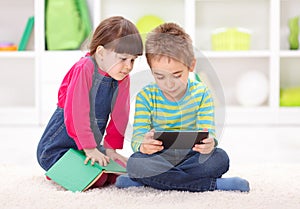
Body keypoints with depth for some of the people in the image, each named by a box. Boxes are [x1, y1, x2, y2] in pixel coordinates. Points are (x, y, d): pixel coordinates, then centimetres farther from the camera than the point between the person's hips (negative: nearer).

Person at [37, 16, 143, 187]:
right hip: (57, 147, -8)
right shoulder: (84, 68, -22)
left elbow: (119, 115, 7)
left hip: (92, 145, 8)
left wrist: (110, 148, 2)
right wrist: (90, 149, -25)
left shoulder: (123, 78, 1)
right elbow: (77, 112, -26)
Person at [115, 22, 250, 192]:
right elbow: (138, 136, -12)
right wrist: (143, 145, -39)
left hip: (191, 156, 2)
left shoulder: (202, 93, -3)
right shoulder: (146, 96, -4)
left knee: (220, 158, -30)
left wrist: (209, 143, -38)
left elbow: (207, 130, -11)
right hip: (159, 157, -1)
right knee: (135, 163, -33)